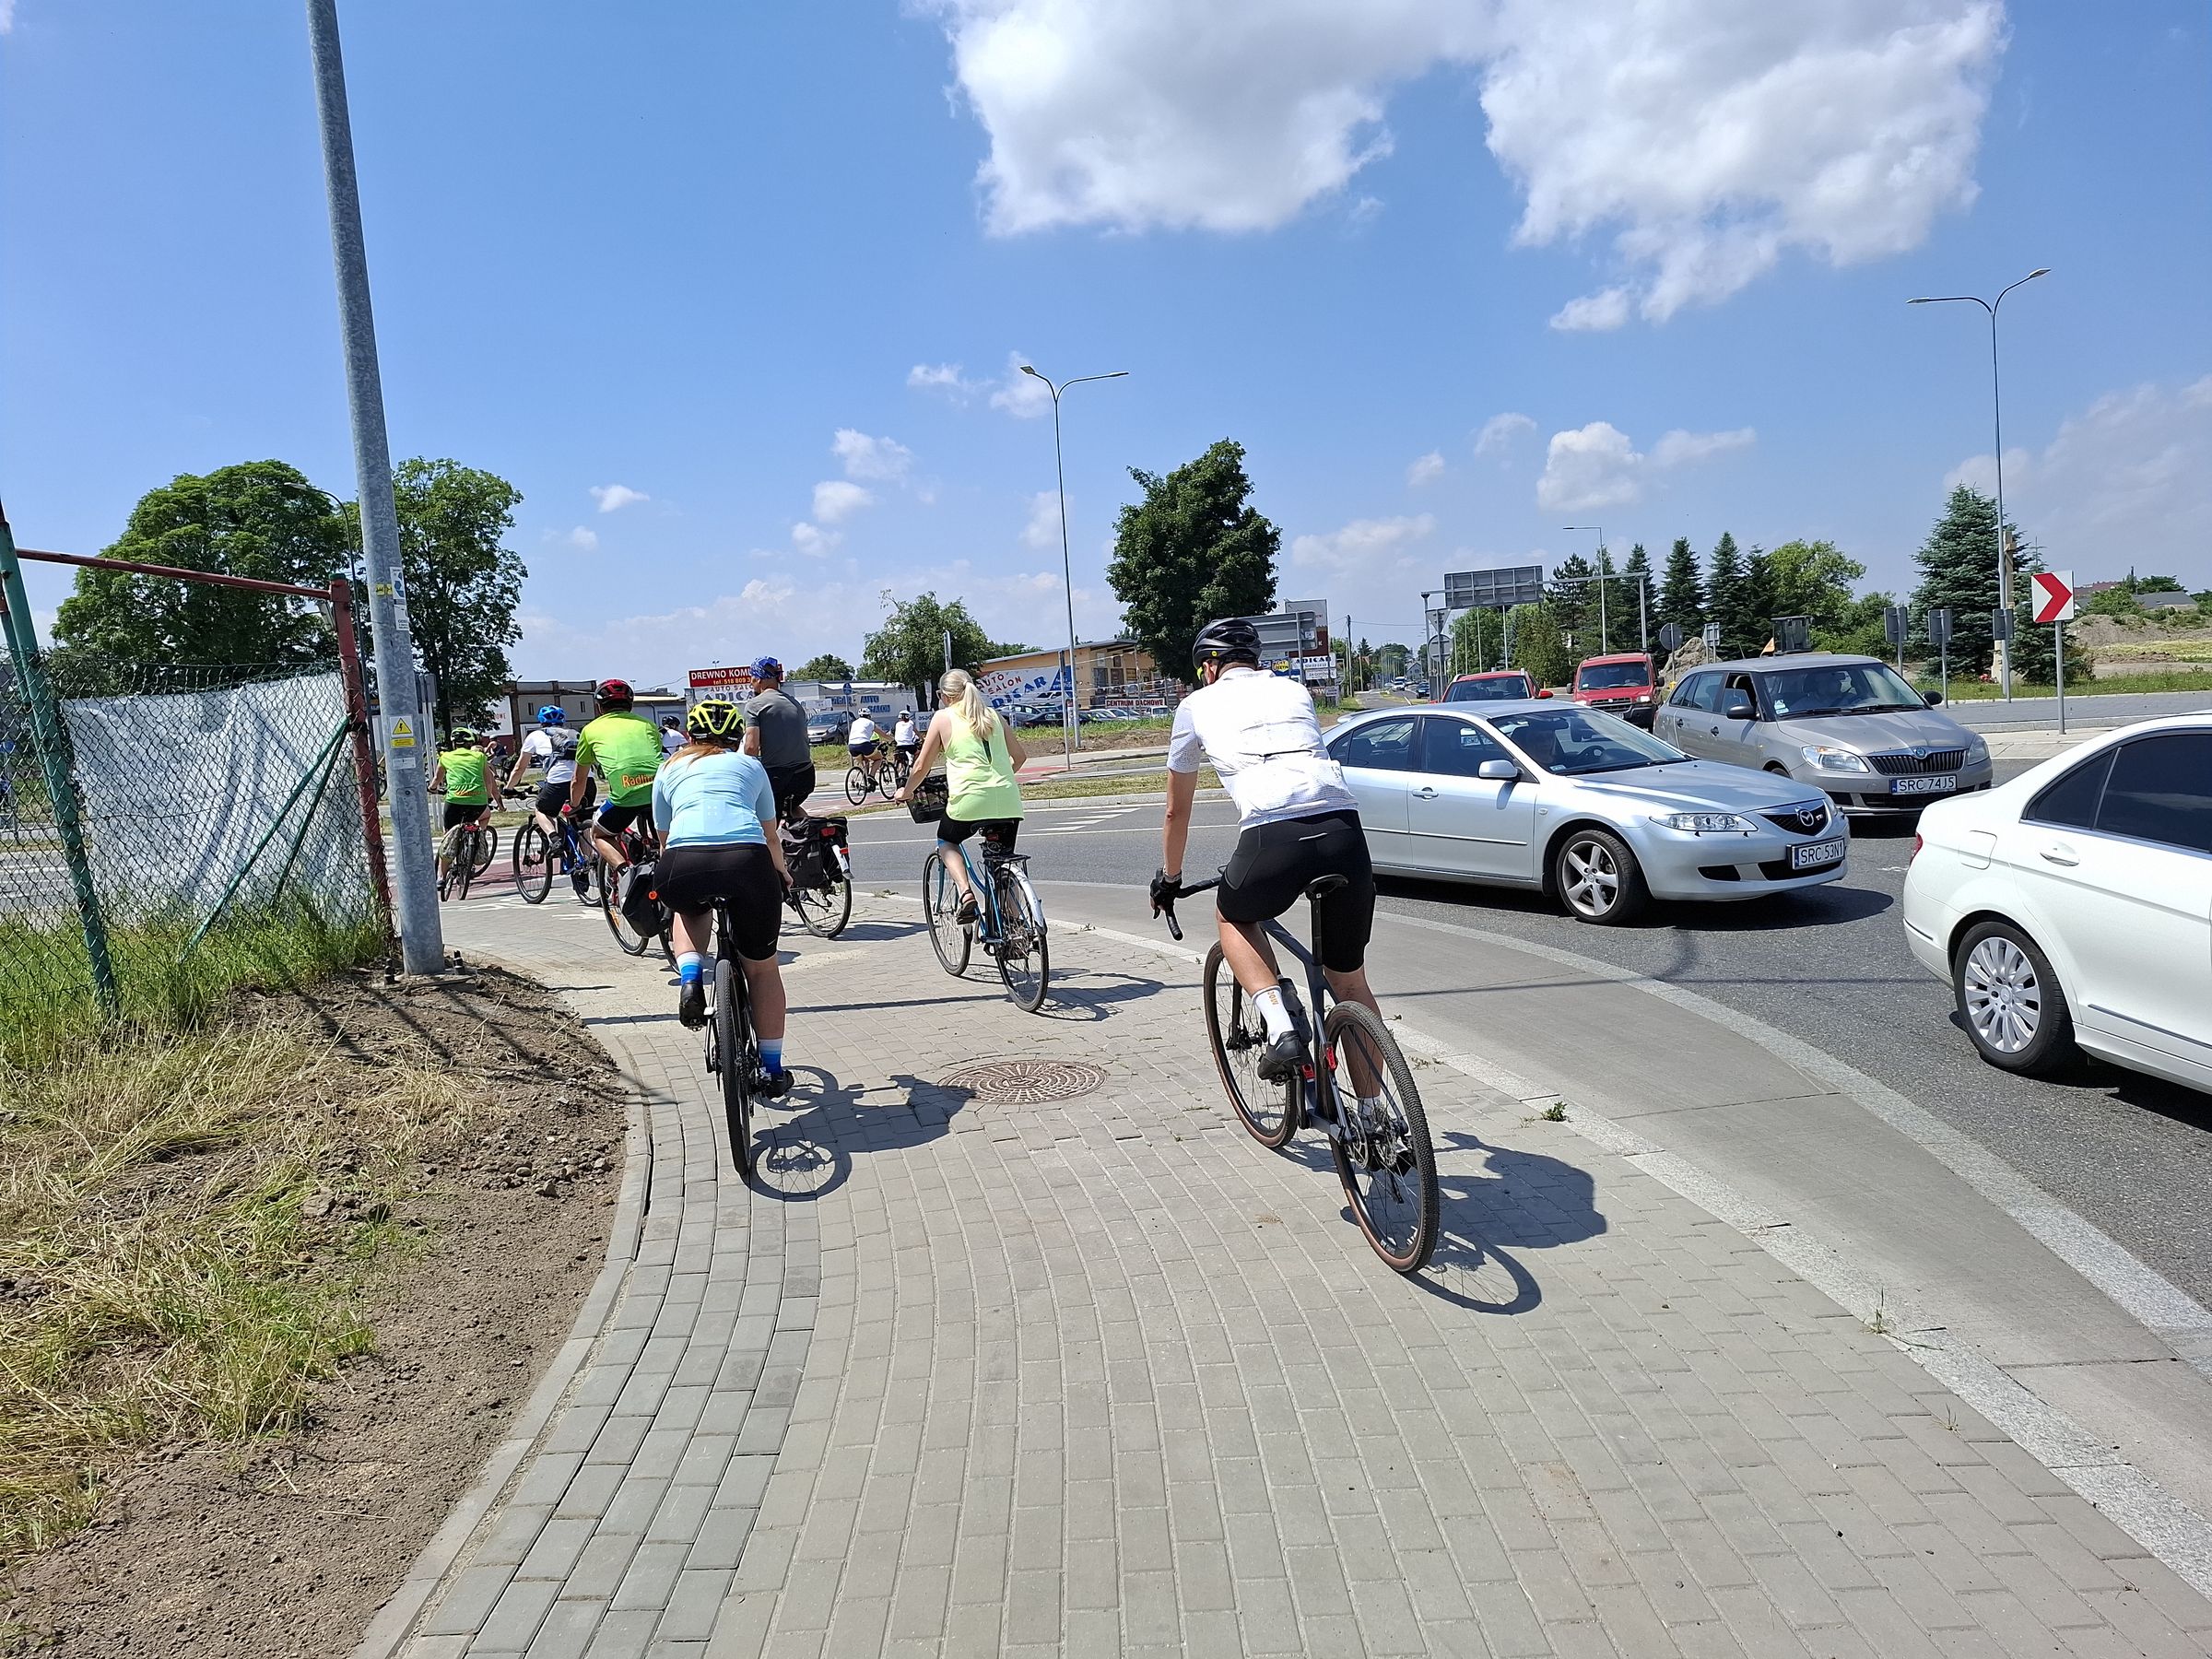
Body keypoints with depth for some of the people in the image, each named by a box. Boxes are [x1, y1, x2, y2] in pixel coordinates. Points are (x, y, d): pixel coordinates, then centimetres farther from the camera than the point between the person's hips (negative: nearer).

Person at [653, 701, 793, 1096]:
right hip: (746, 860, 0)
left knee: (692, 907, 38)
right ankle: (772, 1070, 24)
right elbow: (770, 837, 39)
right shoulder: (750, 765, 30)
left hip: (683, 865, 0)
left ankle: (690, 978, 13)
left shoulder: (671, 769, 29)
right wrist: (782, 874, 60)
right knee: (762, 968, 20)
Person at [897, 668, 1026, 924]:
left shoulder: (943, 717, 6)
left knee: (946, 842, 25)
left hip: (969, 799, -3)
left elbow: (921, 766, 9)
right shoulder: (993, 715, 17)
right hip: (1008, 802, 3)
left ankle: (966, 892, 1)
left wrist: (906, 791, 27)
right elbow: (1020, 755, 24)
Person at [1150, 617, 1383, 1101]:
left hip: (1273, 837, -3)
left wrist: (1169, 879, 47)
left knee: (1232, 916, 30)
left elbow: (1177, 811, 31)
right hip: (1344, 826, 4)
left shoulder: (1198, 704, 22)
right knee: (1350, 982, 20)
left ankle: (1280, 1029, 10)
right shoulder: (1294, 690, 30)